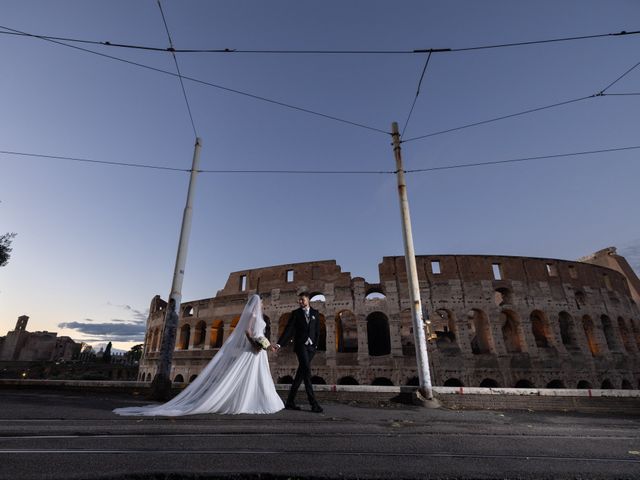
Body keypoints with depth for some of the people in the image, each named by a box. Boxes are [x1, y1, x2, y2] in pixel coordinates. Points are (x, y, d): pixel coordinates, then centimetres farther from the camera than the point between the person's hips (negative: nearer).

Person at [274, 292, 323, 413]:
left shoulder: (315, 313, 11)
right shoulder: (295, 313, 3)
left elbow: (317, 330, 11)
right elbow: (289, 330, -4)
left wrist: (316, 344, 2)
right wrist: (279, 344, -14)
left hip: (311, 347, 3)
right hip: (300, 345, -3)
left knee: (301, 373, 4)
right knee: (307, 372, -14)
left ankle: (290, 402, 13)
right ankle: (313, 403, -11)